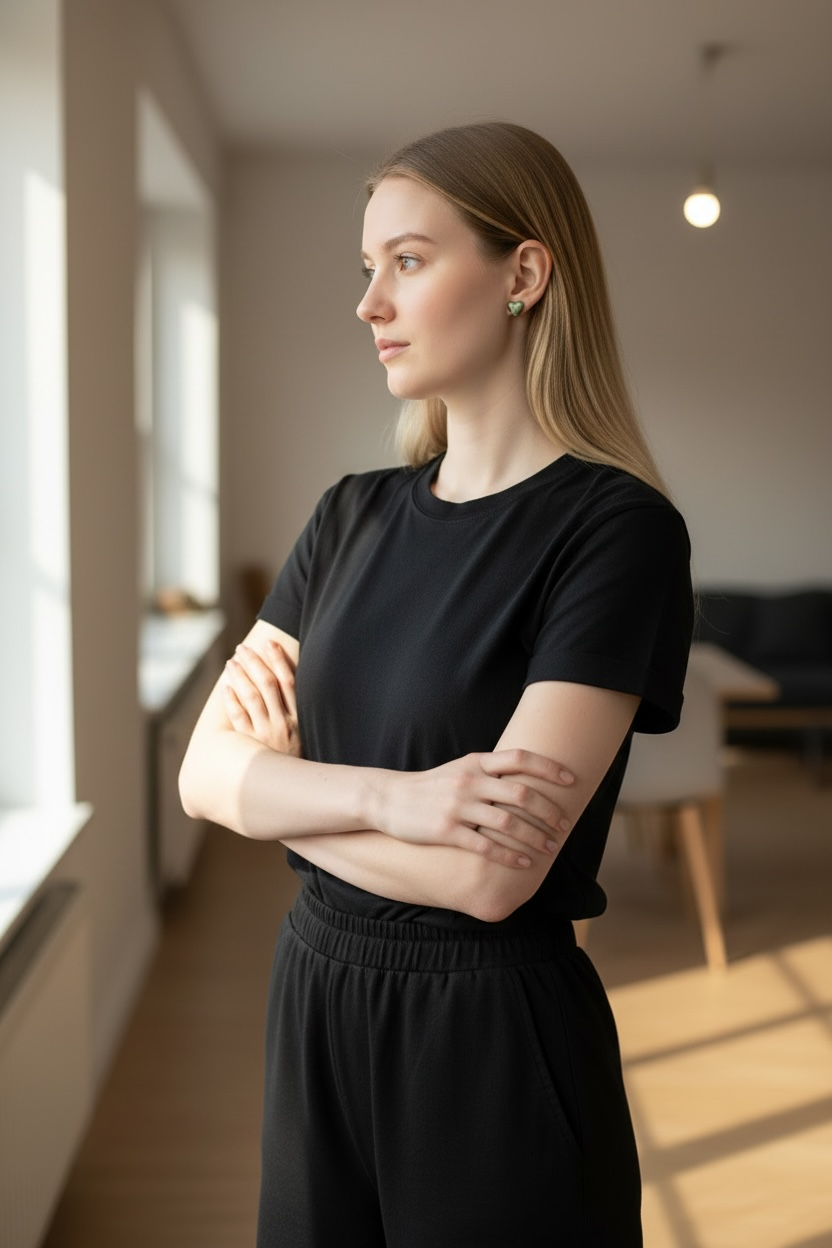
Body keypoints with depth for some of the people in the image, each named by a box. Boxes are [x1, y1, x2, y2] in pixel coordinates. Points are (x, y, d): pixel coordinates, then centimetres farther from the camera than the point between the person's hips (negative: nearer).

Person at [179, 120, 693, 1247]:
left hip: (494, 1031, -6)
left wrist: (281, 780, -10)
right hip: (315, 997, 6)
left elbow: (491, 871, -24)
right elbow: (204, 773, -4)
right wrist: (384, 794, -22)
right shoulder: (355, 516, 4)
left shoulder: (614, 527, -16)